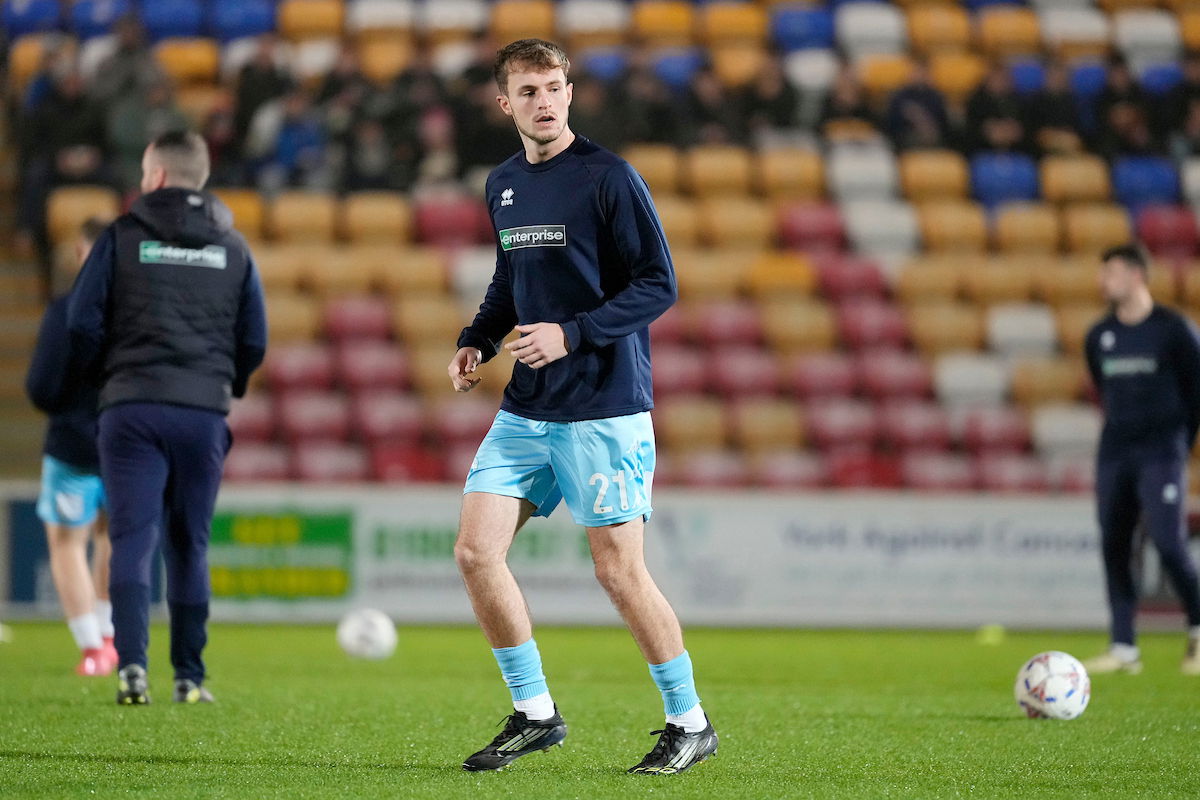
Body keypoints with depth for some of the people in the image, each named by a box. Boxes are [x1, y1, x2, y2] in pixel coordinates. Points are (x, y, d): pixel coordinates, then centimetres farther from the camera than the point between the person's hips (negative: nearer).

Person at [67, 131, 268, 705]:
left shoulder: (122, 237, 2)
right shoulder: (232, 247, 10)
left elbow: (82, 324, -3)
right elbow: (255, 340, 8)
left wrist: (105, 375, 14)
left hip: (131, 409, -2)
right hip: (204, 413, 2)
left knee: (133, 538, -5)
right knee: (189, 545, 11)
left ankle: (131, 663, -21)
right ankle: (189, 676, 12)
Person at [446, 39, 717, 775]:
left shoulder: (608, 177, -10)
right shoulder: (503, 185, 11)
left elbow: (658, 285, -12)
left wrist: (571, 334, -20)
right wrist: (477, 342, 8)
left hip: (605, 407, -7)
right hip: (525, 410, 7)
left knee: (619, 570, -5)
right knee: (476, 552, -2)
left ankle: (690, 724, 10)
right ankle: (535, 714, 11)